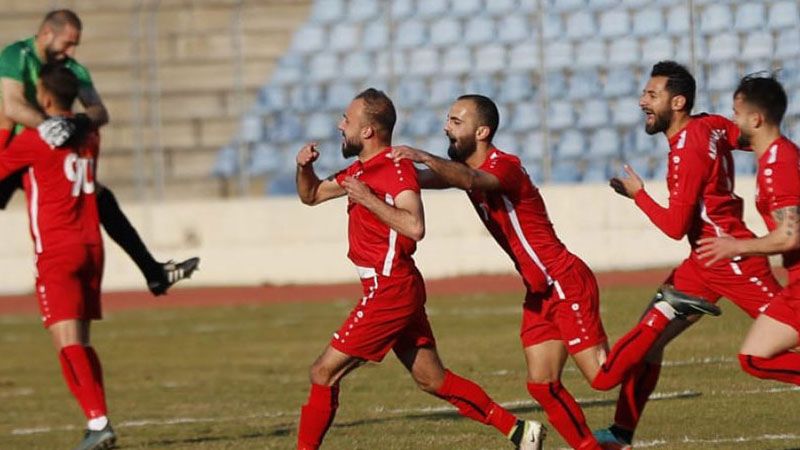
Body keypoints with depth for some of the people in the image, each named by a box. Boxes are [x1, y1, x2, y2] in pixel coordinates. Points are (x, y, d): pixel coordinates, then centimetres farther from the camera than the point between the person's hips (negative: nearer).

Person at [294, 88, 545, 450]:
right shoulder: (361, 169, 15)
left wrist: (368, 199, -25)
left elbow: (414, 227, -29)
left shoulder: (396, 168, -14)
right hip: (391, 289, 10)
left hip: (390, 291, -10)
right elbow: (311, 195, 26)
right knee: (433, 380, 10)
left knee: (324, 372, -8)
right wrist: (305, 166, 7)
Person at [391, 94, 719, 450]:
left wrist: (424, 157, -52)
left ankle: (664, 313, 1)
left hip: (566, 285, -9)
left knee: (604, 376, -12)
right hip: (540, 294, 9)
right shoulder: (469, 168, 10)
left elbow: (470, 180, -41)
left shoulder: (503, 166, -19)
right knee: (543, 387, 2)